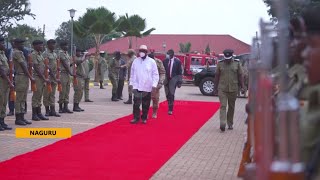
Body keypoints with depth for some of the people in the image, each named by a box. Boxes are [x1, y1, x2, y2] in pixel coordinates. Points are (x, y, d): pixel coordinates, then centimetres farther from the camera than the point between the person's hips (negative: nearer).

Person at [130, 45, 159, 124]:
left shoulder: (151, 61, -2)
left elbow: (155, 74, -2)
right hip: (137, 86, 1)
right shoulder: (135, 61, 6)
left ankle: (144, 118, 20)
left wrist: (154, 85, -9)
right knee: (136, 103, -7)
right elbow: (132, 73, 11)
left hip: (147, 87, -1)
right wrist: (131, 84, 8)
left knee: (146, 104, 7)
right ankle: (136, 117, 3)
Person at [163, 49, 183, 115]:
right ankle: (170, 107, 20)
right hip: (166, 79, 3)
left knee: (171, 94, -11)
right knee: (167, 95, 6)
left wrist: (179, 81, -5)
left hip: (173, 80, -3)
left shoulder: (177, 61, -1)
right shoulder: (165, 61, 5)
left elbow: (180, 72, 0)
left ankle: (170, 109, -8)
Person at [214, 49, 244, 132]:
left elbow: (240, 76, 5)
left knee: (231, 107, 10)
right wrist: (215, 88, 6)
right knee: (223, 106, -10)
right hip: (222, 89, -1)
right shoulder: (220, 64, 2)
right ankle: (222, 124, -19)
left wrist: (242, 87, 0)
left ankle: (230, 124, 22)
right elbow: (217, 76, 7)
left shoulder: (237, 63, 3)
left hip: (233, 89, 1)